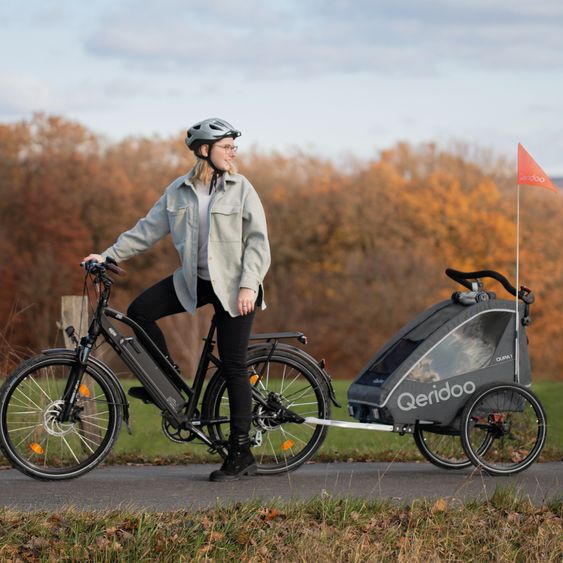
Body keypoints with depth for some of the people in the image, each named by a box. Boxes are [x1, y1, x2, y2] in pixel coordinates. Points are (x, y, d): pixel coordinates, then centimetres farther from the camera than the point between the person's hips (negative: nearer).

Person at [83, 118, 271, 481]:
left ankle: (241, 454, 0)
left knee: (233, 366, -5)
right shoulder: (179, 191, 3)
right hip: (195, 280, 4)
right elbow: (148, 230, 7)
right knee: (140, 311, -12)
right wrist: (109, 255, 1)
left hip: (234, 287, -4)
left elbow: (258, 241, -10)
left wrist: (248, 286, -20)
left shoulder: (240, 189, -7)